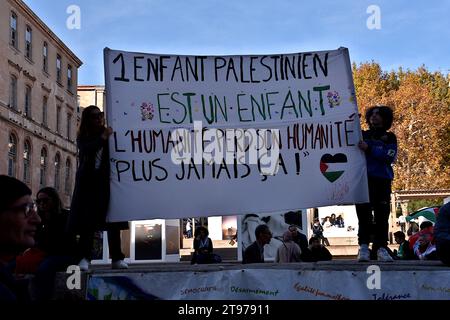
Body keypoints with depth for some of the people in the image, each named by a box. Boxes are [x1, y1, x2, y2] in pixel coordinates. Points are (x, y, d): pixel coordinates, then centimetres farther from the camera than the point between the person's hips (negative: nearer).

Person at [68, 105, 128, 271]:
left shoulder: (109, 135, 7)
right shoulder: (83, 138, 8)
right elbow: (86, 150, -13)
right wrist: (102, 138, -18)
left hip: (107, 182, 0)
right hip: (88, 183, 0)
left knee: (112, 221, 0)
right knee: (87, 221, -5)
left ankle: (117, 259, 3)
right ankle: (84, 258, -4)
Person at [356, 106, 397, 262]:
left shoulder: (389, 137, 14)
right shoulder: (363, 135, 19)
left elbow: (389, 156, -4)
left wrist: (369, 148, -15)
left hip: (382, 180, 0)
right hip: (363, 179, 1)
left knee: (382, 215, -4)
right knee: (364, 214, -6)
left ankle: (381, 248, -2)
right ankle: (363, 247, -5)